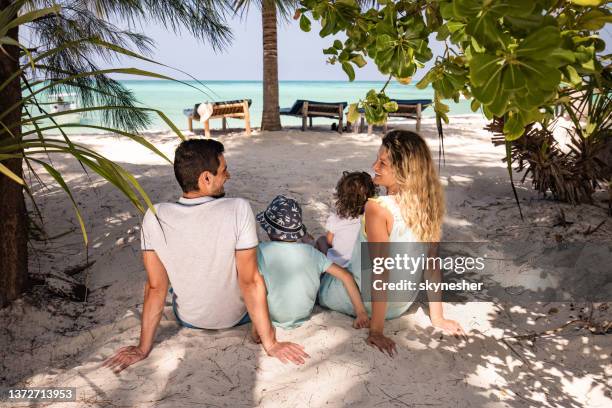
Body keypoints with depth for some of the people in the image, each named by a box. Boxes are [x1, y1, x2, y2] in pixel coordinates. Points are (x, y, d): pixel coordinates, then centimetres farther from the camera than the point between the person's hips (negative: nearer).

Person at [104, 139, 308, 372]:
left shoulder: (154, 217, -21)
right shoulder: (239, 210, -29)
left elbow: (155, 287, -16)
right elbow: (250, 283, -25)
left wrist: (143, 348, -4)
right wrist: (271, 344, -15)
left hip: (188, 320, 2)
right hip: (237, 316, -2)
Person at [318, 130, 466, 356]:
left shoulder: (378, 208, -30)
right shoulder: (428, 204, -12)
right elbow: (432, 264, -6)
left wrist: (376, 331, -19)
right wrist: (437, 317, 3)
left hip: (367, 299, -5)